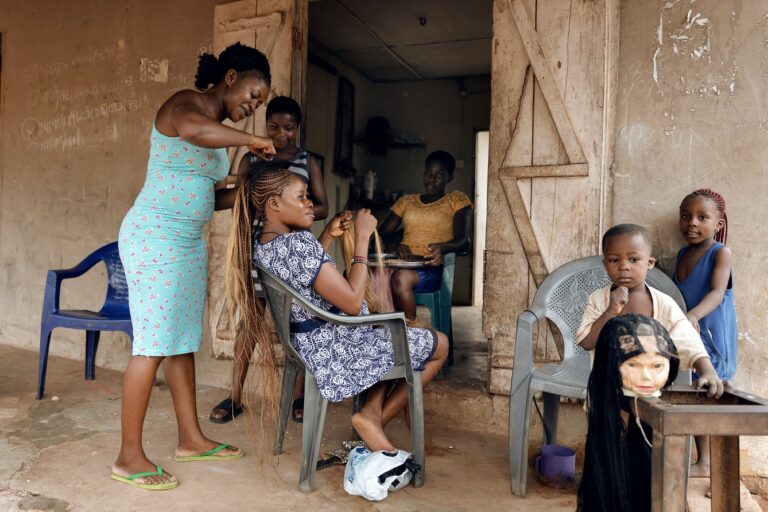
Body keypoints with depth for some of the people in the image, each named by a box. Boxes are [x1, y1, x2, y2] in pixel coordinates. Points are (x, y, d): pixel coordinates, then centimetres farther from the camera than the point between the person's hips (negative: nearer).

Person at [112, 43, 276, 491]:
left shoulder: (219, 131, 17)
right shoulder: (186, 104, -8)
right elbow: (192, 131, -35)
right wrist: (251, 140, -23)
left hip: (190, 242, 9)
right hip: (155, 238, -9)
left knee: (183, 342, 11)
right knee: (153, 346, -7)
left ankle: (191, 439, 21)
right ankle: (129, 457, 4)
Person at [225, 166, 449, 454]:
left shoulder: (258, 241, 1)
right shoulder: (298, 244, -28)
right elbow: (352, 303, -26)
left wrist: (328, 235, 9)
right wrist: (362, 237, -21)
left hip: (309, 344, 10)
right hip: (340, 350, -9)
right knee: (440, 345, 8)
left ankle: (372, 412, 14)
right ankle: (375, 421, 10)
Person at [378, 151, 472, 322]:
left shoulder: (457, 200, 11)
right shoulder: (406, 201, 24)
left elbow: (463, 242, -3)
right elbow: (382, 235, 16)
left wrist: (442, 247, -26)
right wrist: (396, 246, -7)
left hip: (433, 269, -3)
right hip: (403, 266, 4)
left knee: (400, 278, -37)